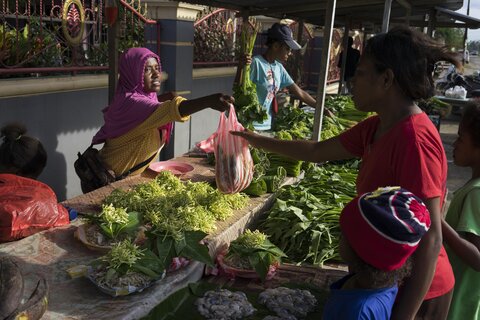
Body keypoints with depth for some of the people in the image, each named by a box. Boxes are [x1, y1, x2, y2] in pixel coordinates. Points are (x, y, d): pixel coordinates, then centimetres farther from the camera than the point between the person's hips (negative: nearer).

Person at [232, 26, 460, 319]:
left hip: (414, 293, -8)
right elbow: (317, 151, 12)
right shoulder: (376, 127, 0)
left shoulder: (414, 138, -27)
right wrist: (260, 141, 19)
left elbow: (430, 239, -27)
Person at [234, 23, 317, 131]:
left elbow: (300, 93, 12)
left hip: (268, 126, 7)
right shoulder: (255, 63, -14)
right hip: (251, 127, -7)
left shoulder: (279, 68, 6)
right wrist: (240, 68, -30)